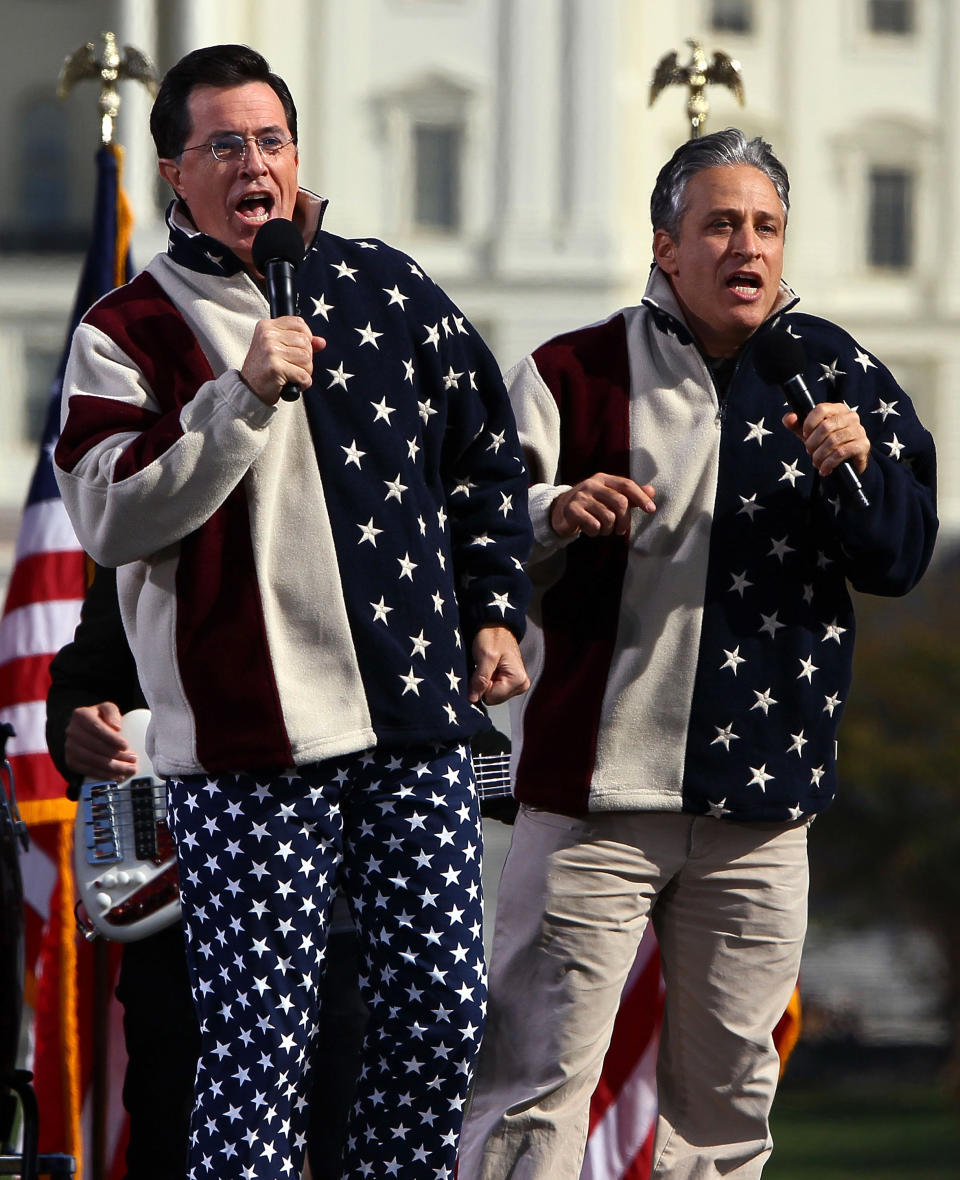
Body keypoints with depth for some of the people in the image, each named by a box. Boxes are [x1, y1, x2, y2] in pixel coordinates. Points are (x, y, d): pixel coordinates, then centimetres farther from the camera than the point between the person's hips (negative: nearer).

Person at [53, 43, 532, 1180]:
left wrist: (494, 609, 16)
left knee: (442, 1011, 5)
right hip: (245, 744, -4)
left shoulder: (384, 287, 11)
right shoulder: (129, 331, 0)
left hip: (417, 719, 4)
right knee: (259, 1042, -5)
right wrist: (241, 396, -20)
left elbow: (485, 456, 22)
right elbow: (110, 519, -13)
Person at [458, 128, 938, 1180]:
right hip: (594, 795, -3)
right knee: (535, 1085, -8)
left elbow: (900, 558, 6)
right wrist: (554, 517, -21)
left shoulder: (836, 375, 9)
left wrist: (856, 470, -13)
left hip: (760, 799, 3)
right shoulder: (576, 374, 1)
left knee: (728, 1092, 10)